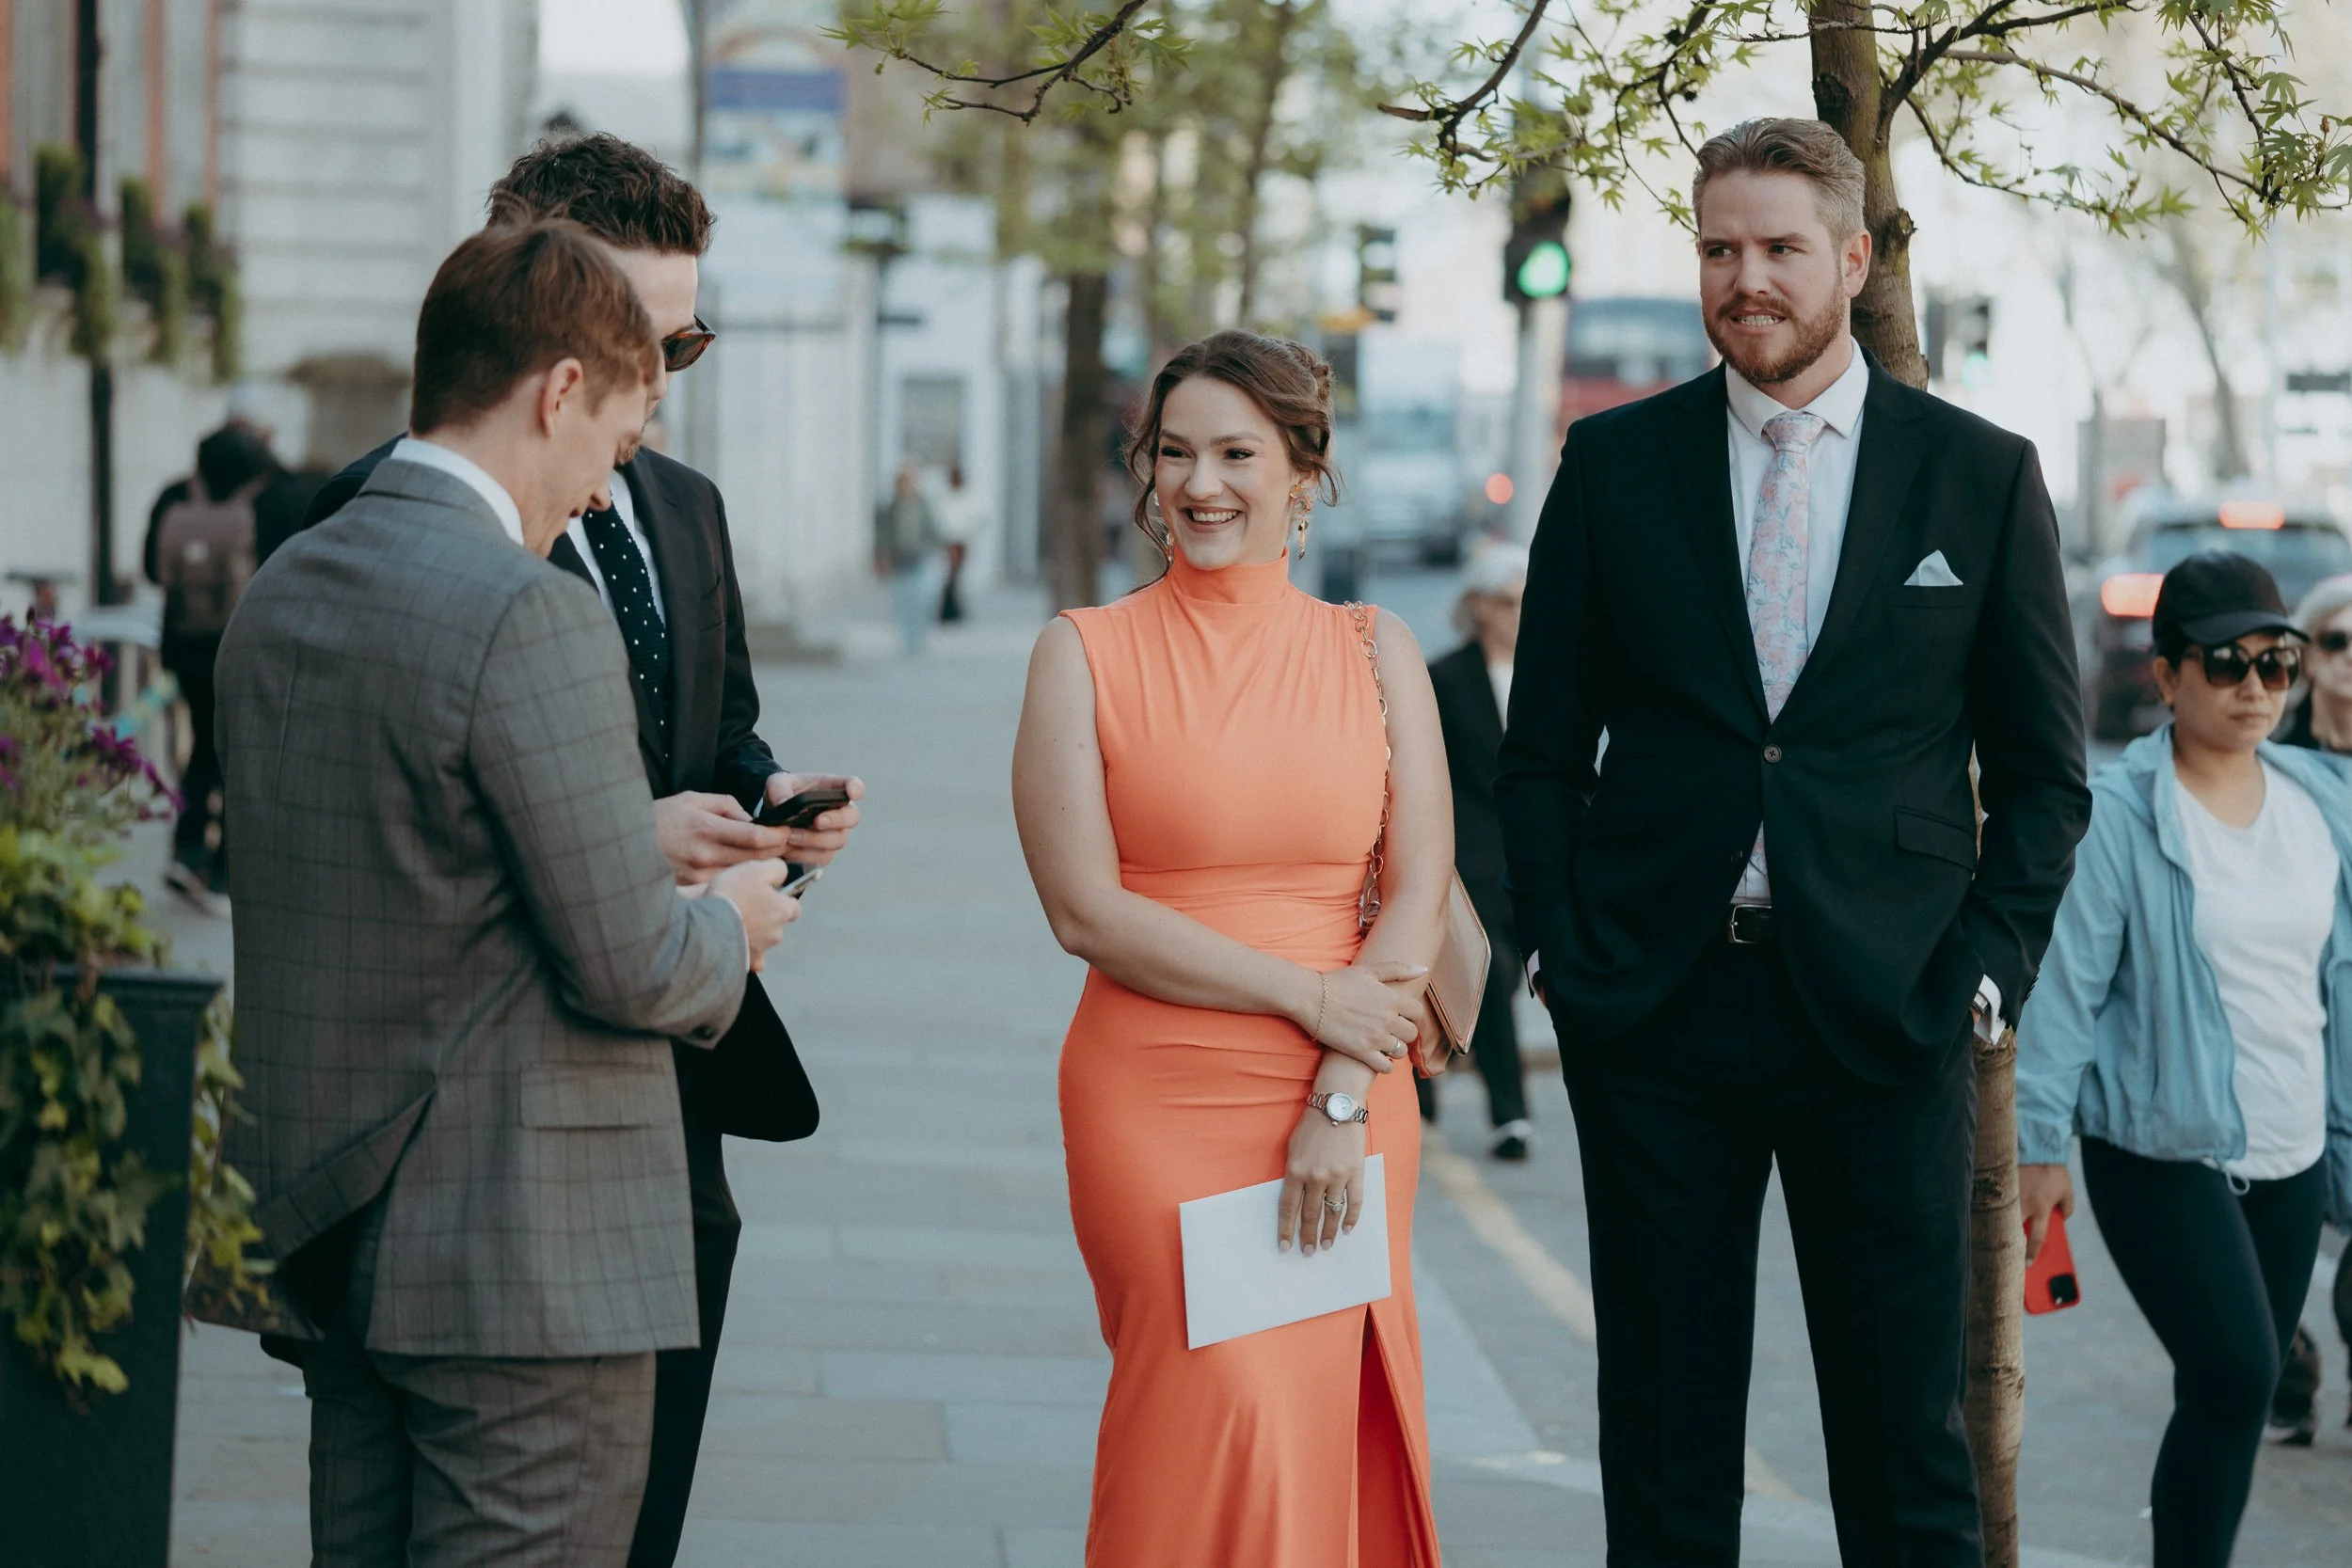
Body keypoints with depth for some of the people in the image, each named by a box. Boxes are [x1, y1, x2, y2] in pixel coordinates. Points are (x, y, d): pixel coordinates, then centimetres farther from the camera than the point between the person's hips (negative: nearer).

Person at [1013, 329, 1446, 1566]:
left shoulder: (1373, 652, 7)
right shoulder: (1086, 652, 1)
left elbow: (1418, 895, 1)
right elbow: (1086, 909, -7)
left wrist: (1340, 1101, -9)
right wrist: (1311, 996, -11)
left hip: (1350, 1106, 2)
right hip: (1155, 1105, -2)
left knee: (1320, 1416, 2)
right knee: (1218, 1416, -11)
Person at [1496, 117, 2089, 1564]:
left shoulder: (1983, 477, 4)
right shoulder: (1615, 464, 6)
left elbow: (2045, 771, 8)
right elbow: (1544, 748, 9)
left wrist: (1986, 967, -3)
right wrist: (1562, 955, -1)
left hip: (1885, 1010, -1)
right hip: (1654, 1010, 1)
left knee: (1905, 1439, 3)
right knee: (1665, 1437, 6)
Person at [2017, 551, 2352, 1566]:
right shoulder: (2119, 815, -11)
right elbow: (2067, 983, -10)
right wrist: (2040, 1144, -11)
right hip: (2162, 1149, -6)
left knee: (2236, 1393, 9)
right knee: (2235, 1375, -17)